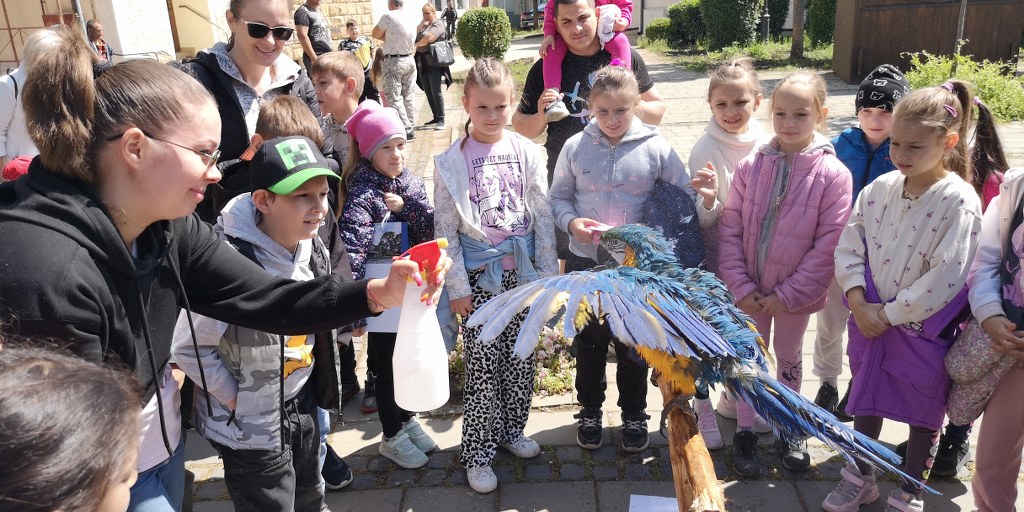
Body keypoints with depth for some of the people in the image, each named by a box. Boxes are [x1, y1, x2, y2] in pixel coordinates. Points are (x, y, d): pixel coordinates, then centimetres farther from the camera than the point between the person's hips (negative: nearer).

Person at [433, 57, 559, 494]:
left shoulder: (527, 152, 2)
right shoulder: (451, 162, -4)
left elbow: (543, 217, 4)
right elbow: (446, 231, -4)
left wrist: (548, 272, 2)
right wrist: (457, 288, -6)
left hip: (522, 273, 3)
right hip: (481, 277, -2)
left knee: (522, 360, 12)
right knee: (483, 366, 1)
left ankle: (511, 430, 33)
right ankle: (477, 453, 16)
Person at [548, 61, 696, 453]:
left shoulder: (657, 148, -7)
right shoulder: (575, 148, -3)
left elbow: (685, 199, -4)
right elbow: (558, 198, 5)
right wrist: (571, 222, -16)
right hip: (585, 263, 1)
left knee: (634, 342, 14)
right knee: (589, 341, 15)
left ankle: (634, 414, 35)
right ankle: (590, 411, 36)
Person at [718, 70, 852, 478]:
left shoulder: (833, 173, -12)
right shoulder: (751, 166, -7)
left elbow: (829, 244, -13)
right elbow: (730, 229, -6)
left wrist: (788, 293, -15)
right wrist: (741, 286, -12)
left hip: (795, 294, -1)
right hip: (750, 290, 1)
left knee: (789, 359, 19)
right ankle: (744, 433, 29)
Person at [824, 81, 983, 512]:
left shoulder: (959, 202, -17)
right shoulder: (880, 188, -3)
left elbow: (946, 278, -20)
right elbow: (850, 246, 0)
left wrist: (891, 313, -17)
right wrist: (859, 302, -11)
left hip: (922, 328, -4)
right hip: (870, 319, 5)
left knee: (924, 411, 14)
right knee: (866, 400, 19)